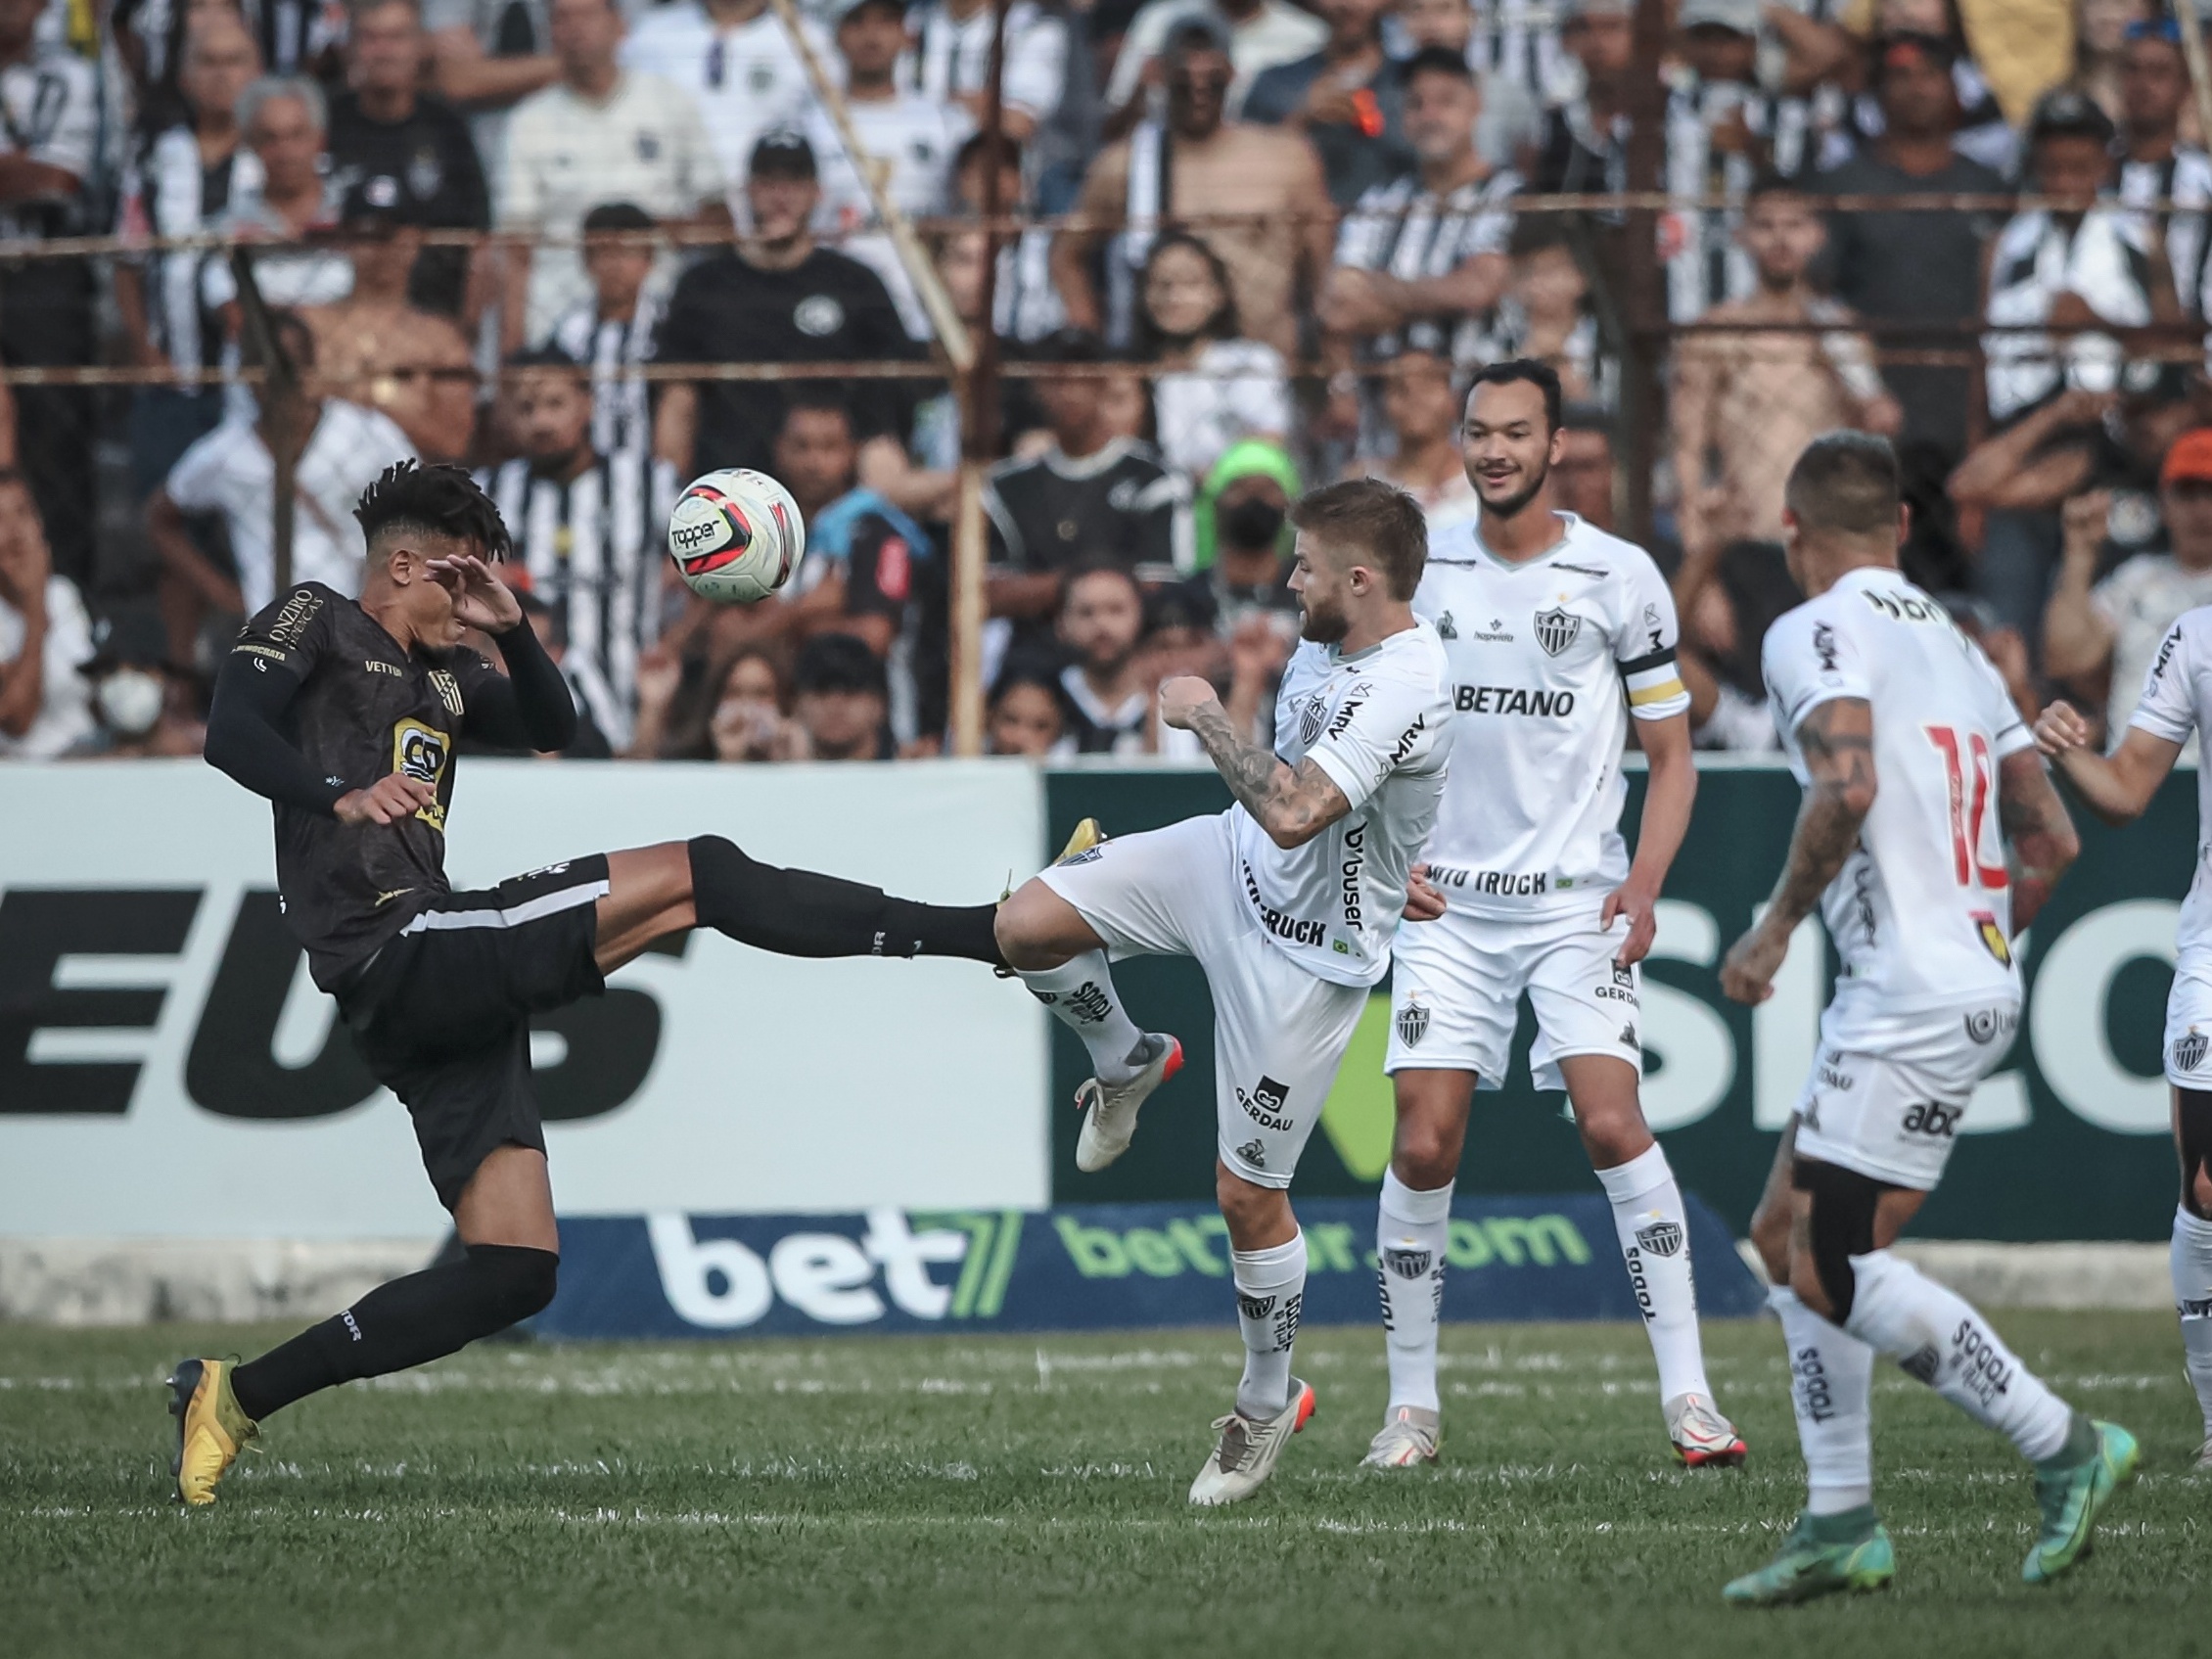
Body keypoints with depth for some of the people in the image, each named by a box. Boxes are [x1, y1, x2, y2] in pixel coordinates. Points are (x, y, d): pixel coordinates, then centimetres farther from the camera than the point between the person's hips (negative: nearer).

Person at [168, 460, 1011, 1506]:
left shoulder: (442, 672, 27)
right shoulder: (314, 620, 4)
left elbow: (551, 728, 24)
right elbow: (230, 734, -12)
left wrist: (510, 632, 7)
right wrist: (341, 794, -31)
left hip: (443, 993, 9)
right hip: (396, 957, -9)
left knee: (514, 1271, 5)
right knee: (694, 877, -14)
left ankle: (237, 1396, 6)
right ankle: (991, 931, -16)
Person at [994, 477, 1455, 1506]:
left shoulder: (1405, 687, -31)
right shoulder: (1330, 637, -2)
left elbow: (1294, 813, -39)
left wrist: (1207, 718, -26)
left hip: (1305, 951, -8)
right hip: (1230, 863, 8)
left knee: (1247, 1193, 1)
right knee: (1027, 925, -10)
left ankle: (1268, 1404, 23)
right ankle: (1128, 1066, 20)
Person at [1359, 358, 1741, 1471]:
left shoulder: (1618, 577, -2)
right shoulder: (1421, 569, 5)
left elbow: (1670, 755, 4)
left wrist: (1643, 880, -10)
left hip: (1578, 902, -2)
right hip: (1449, 903, 2)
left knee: (1610, 1121, -17)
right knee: (1423, 1143, -6)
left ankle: (1686, 1392, -12)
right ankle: (1412, 1404, 6)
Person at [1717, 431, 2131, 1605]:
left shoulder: (1818, 632, -7)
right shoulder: (1954, 645, 19)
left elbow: (1846, 787, -25)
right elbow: (2052, 844, 18)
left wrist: (1776, 925, -13)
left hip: (1912, 1002, -9)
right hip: (1979, 981, 9)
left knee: (1833, 1267, -7)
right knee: (1787, 1235, 13)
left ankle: (2065, 1448, -7)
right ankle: (1840, 1525, 11)